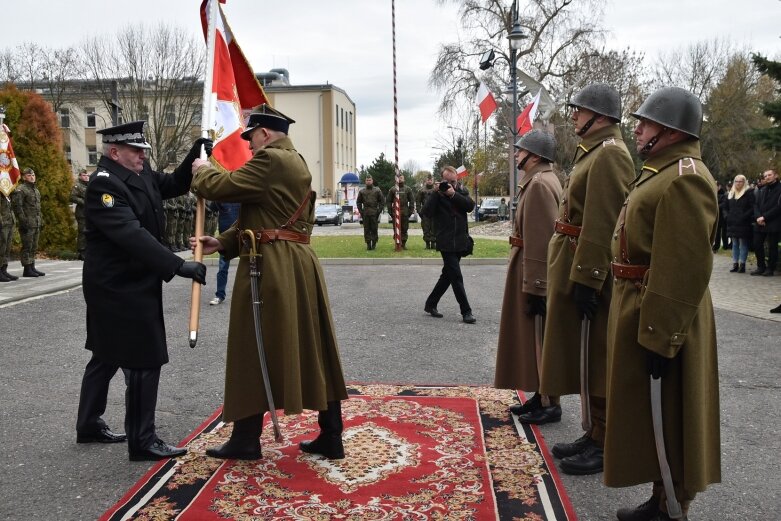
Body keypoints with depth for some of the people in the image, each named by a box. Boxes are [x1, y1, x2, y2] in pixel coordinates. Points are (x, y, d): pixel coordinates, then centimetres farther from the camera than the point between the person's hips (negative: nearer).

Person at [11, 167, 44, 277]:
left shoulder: (35, 190, 19)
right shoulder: (20, 190, -9)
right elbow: (17, 206, -15)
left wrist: (40, 221, 19)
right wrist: (23, 221, -19)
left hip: (36, 224, 8)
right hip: (27, 224, -8)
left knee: (34, 247, 12)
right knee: (27, 246, -5)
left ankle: (32, 267, 19)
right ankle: (27, 269, -2)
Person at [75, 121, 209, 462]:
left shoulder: (140, 175, 7)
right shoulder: (104, 184, -21)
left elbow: (174, 185, 19)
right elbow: (132, 235, -32)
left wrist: (195, 156, 1)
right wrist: (178, 266, -37)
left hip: (129, 285, 10)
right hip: (118, 289, -10)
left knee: (106, 356, 20)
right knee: (144, 362, -5)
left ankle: (89, 425, 35)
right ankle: (142, 442, 5)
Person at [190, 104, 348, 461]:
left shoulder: (270, 160, -12)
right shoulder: (296, 163, 20)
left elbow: (221, 188, -14)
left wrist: (202, 170, 8)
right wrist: (223, 243, 13)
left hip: (270, 268, -9)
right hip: (298, 265, 10)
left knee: (255, 353, 3)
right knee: (313, 351, 10)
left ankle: (246, 440, 15)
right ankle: (331, 437, 16)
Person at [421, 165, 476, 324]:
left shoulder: (462, 190, 9)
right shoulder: (438, 194, -4)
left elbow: (470, 206, -9)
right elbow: (425, 212, -14)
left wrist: (453, 194, -18)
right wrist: (436, 194, -18)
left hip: (461, 241, 5)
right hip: (446, 242, -5)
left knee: (447, 275, 13)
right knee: (456, 277, -8)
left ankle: (430, 304, 26)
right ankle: (466, 311, -2)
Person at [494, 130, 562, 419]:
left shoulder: (540, 184, -18)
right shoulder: (536, 181, 15)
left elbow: (541, 240, -24)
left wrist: (534, 286, -24)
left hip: (535, 274, -10)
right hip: (531, 271, 10)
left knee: (538, 340, -2)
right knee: (532, 339, 16)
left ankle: (549, 403, 9)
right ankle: (540, 397, 25)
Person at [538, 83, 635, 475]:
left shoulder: (609, 154, -15)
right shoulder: (591, 151, 16)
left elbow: (602, 224, -23)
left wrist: (586, 279, -25)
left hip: (590, 271, -10)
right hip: (576, 265, 10)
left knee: (597, 358, 0)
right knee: (584, 355, 16)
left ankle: (606, 445, 12)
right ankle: (595, 434, 28)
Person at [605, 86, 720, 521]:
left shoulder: (685, 178, -19)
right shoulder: (662, 173, 14)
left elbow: (685, 268, -26)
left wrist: (660, 337, -25)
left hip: (660, 319, -10)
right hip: (640, 307, 10)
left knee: (667, 420, 2)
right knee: (651, 418, 18)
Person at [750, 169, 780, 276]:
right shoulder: (761, 190, 14)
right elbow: (756, 204, 7)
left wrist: (764, 217, -14)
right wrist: (758, 217, -10)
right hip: (760, 223, 5)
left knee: (772, 246, 2)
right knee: (757, 245, 4)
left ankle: (770, 269, 11)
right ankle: (761, 267, 17)